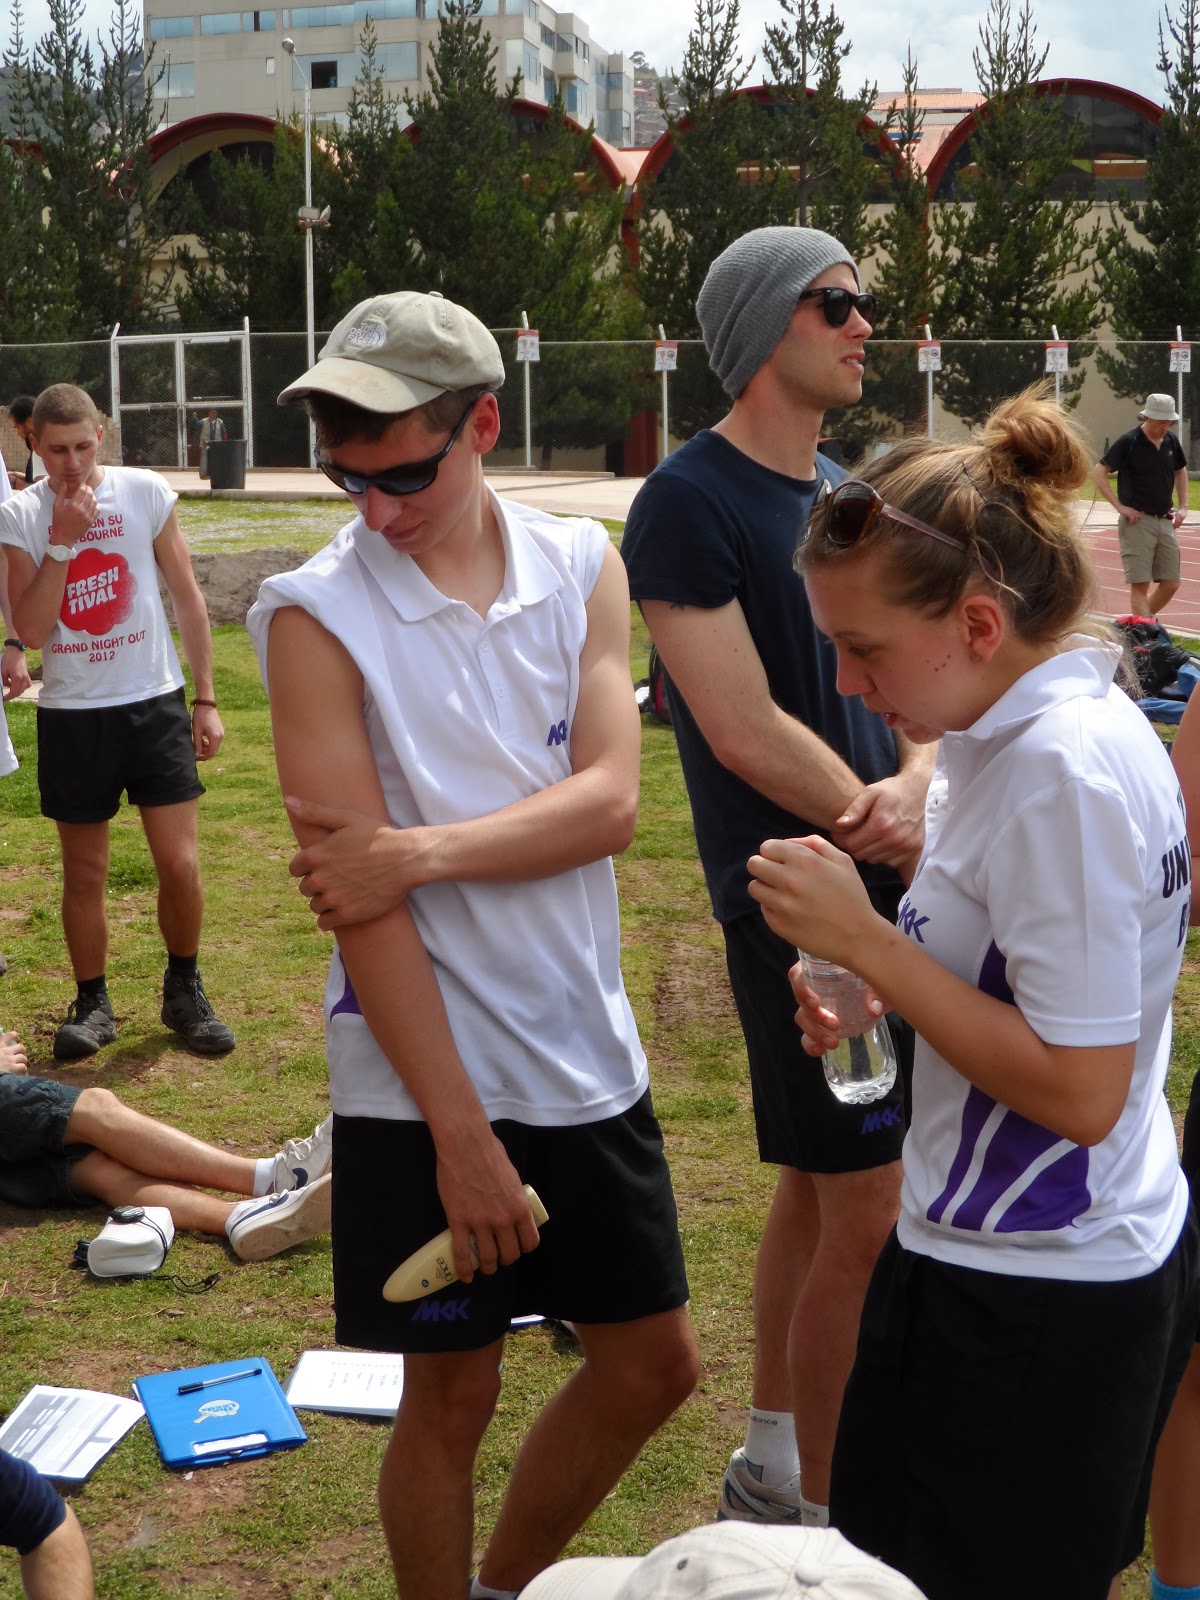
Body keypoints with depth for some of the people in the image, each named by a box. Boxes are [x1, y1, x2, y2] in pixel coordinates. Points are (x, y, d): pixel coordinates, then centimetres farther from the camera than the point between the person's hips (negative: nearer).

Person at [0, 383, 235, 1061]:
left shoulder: (146, 493, -3)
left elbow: (188, 597, 4)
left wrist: (206, 699, 2)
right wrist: (63, 540, -19)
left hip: (154, 703, 0)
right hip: (71, 715, 0)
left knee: (182, 865, -3)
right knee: (85, 872, 10)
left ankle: (184, 988, 20)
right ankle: (93, 1003, 27)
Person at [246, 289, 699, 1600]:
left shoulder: (581, 570, 1)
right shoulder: (317, 614, -12)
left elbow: (609, 801, -10)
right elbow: (352, 884, -16)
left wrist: (421, 853, -24)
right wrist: (460, 1130, -17)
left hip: (585, 1050, 5)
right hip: (420, 1070, -5)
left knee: (651, 1363, 16)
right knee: (451, 1395, 8)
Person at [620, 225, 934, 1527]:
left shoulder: (847, 495, 13)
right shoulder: (688, 503, -12)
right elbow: (748, 732, -17)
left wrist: (917, 785, -12)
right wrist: (893, 832, -9)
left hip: (890, 887, 8)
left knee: (819, 1186, 17)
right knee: (868, 1221, -4)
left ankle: (772, 1458, 33)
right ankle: (824, 1511, 14)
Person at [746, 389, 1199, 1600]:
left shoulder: (1061, 770, -25)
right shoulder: (1075, 724, 4)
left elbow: (1077, 1090, -25)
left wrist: (864, 940, -22)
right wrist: (876, 991, 2)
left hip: (1024, 1301, -10)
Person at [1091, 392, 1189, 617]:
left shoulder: (1171, 441, 8)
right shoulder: (1128, 442, -9)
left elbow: (1181, 471, 26)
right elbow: (1097, 473, -10)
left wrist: (1183, 507, 15)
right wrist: (1120, 506, -14)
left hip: (1165, 522, 6)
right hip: (1138, 521, -6)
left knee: (1171, 583, 6)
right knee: (1140, 584, -6)